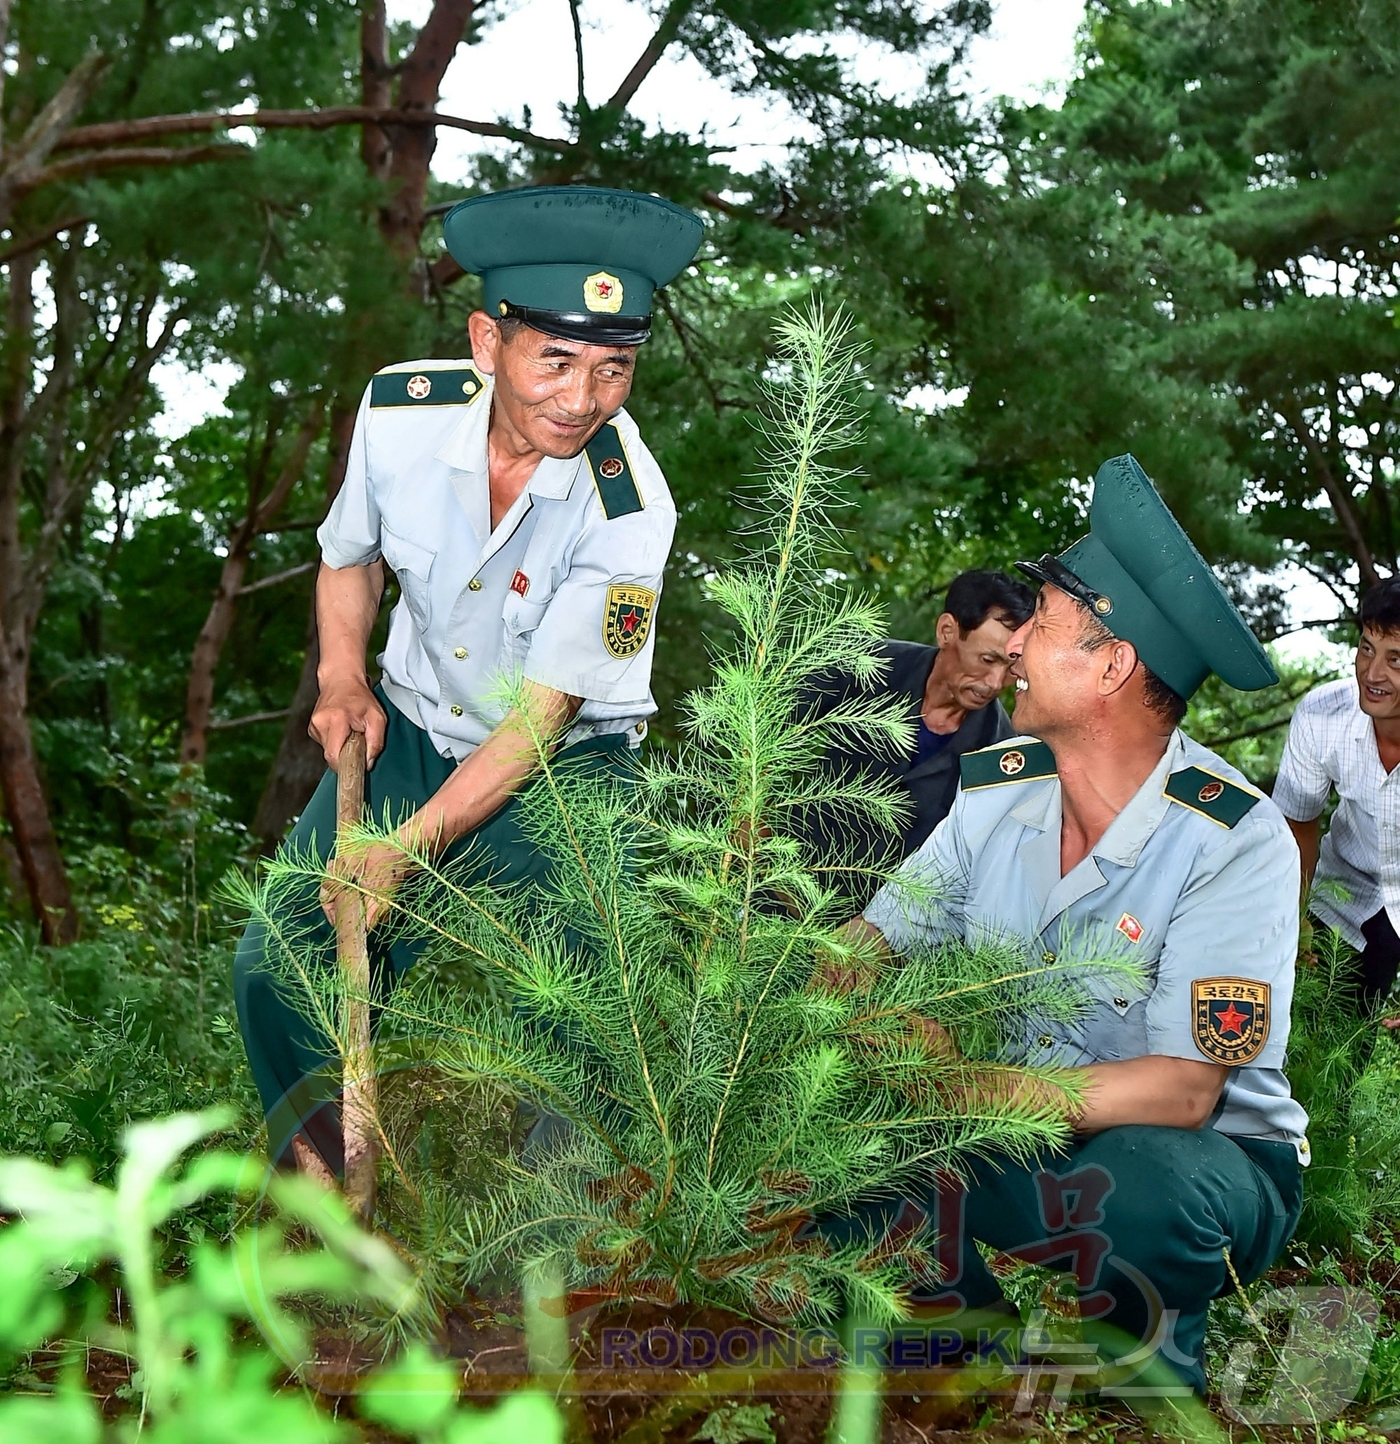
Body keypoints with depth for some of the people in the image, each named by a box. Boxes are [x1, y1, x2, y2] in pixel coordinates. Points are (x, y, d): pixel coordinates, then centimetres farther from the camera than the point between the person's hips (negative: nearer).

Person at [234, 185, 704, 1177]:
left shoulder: (627, 508, -26)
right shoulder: (399, 410, -15)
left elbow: (540, 714, -22)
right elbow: (350, 555, 9)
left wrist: (403, 850, -24)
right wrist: (343, 679, -7)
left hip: (563, 768, -3)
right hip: (412, 731, 4)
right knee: (277, 966, -6)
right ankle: (323, 1162, 24)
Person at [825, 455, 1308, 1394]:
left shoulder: (1235, 840, -20)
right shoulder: (997, 787, -3)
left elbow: (1183, 1092, -26)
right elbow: (868, 945, 1)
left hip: (1215, 1151, -4)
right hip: (1027, 1131, 4)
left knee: (1144, 1185, -39)